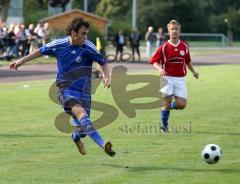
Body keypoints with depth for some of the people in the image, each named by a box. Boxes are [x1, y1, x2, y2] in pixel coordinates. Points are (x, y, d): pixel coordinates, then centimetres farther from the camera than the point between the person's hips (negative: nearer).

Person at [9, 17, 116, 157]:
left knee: (82, 128, -1)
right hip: (65, 89, -1)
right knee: (80, 112, -29)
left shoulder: (88, 47, -7)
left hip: (84, 91, 1)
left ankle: (76, 137, 41)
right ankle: (103, 144, -44)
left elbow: (103, 62, 3)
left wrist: (106, 77, -15)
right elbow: (41, 51, 15)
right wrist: (22, 61, 18)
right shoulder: (59, 44, -3)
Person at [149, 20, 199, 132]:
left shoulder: (184, 46, 6)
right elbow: (154, 61, -3)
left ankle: (171, 105, 26)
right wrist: (160, 69, -21)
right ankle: (164, 126, 10)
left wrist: (193, 71, 19)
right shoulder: (164, 47, -4)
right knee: (166, 103, -6)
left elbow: (187, 61, 21)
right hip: (167, 78, -2)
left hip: (180, 79, 2)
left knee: (181, 104, -8)